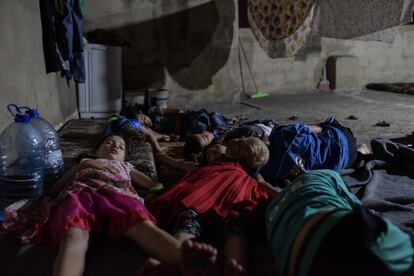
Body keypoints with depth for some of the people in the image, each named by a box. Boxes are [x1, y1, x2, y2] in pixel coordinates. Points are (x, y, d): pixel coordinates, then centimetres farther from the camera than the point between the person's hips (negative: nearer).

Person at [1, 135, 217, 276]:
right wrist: (82, 165, 20)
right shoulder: (85, 163, 45)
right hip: (79, 192, 0)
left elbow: (154, 184, 36)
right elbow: (54, 189, 32)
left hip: (116, 193, 0)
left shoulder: (125, 167, 47)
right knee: (75, 234, -39)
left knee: (142, 224, -37)